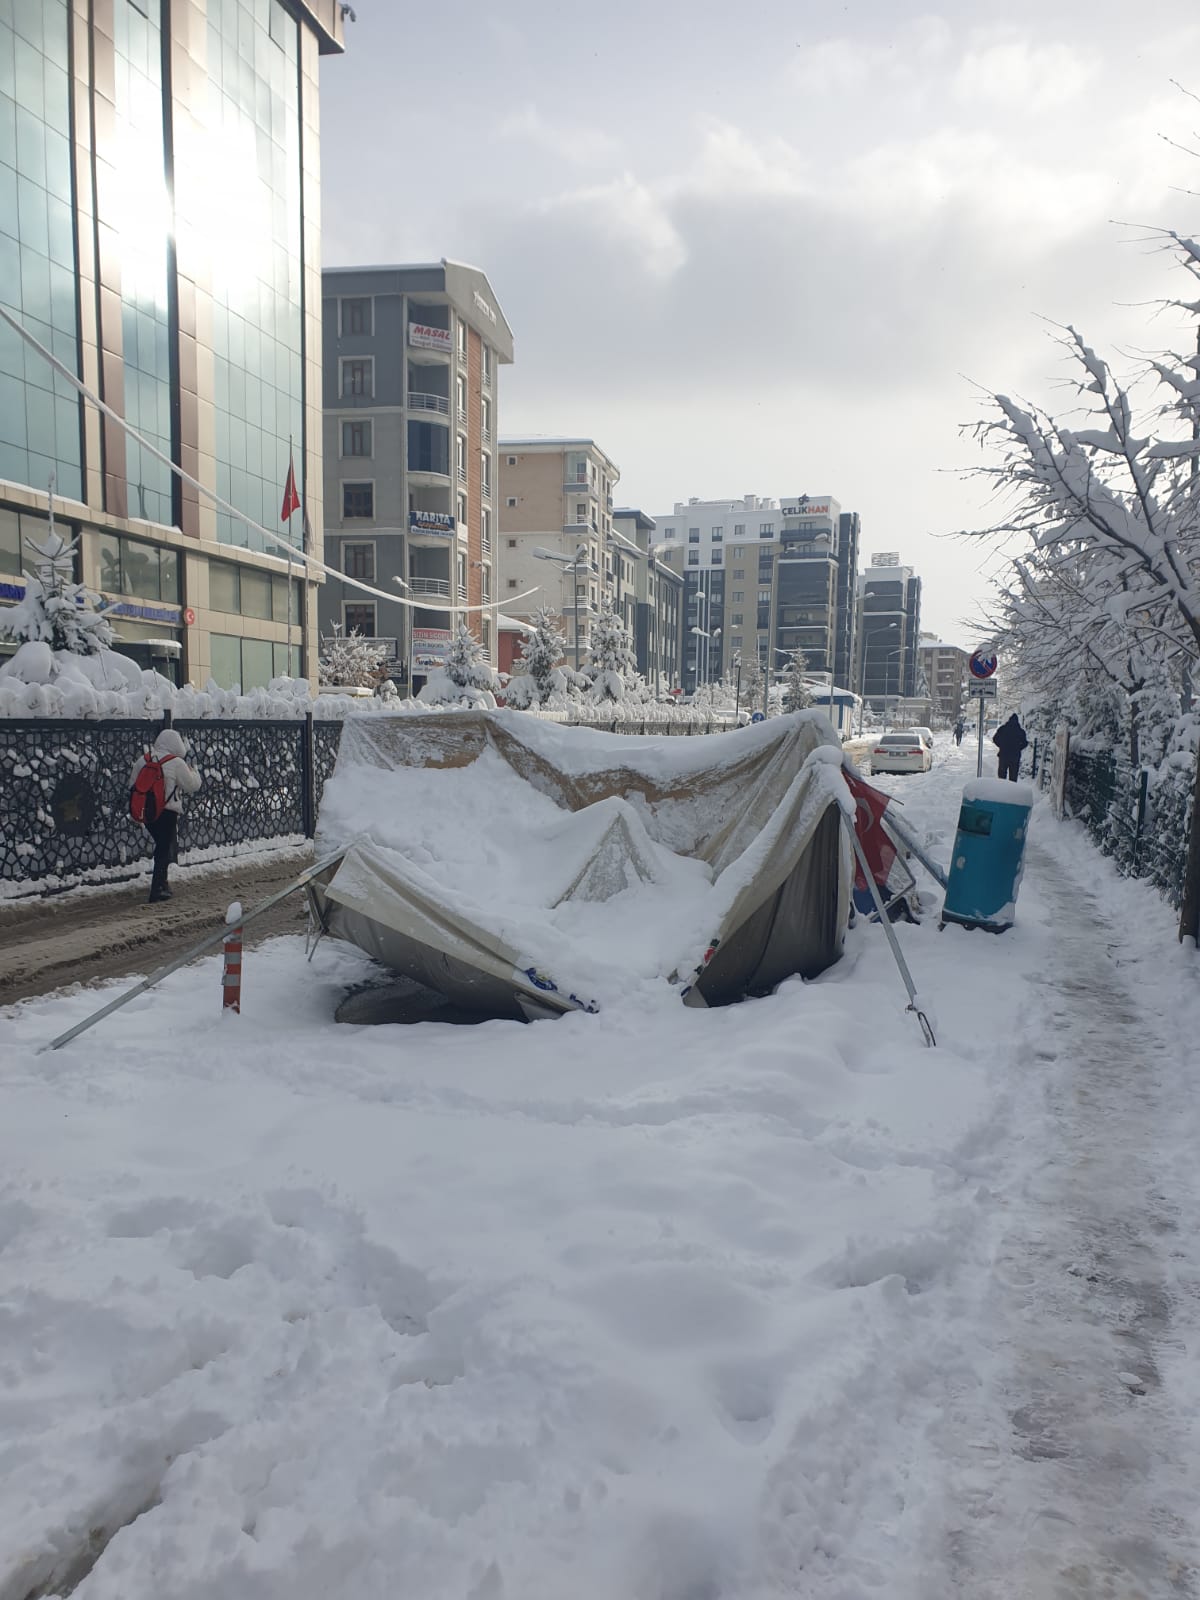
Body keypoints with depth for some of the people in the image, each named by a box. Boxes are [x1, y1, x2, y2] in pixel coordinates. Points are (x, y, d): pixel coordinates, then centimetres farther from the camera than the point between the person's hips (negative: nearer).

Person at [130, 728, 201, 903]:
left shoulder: (143, 760, 6)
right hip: (167, 813, -6)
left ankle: (161, 885, 28)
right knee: (164, 851, 1)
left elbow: (132, 785, 12)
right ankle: (156, 892, -1)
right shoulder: (176, 763, -12)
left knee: (162, 847, 22)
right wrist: (193, 772, 13)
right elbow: (193, 785, -6)